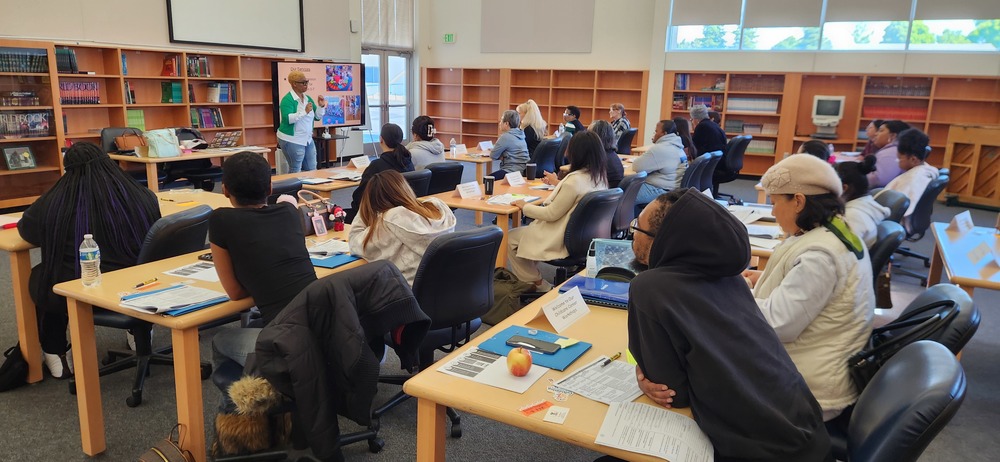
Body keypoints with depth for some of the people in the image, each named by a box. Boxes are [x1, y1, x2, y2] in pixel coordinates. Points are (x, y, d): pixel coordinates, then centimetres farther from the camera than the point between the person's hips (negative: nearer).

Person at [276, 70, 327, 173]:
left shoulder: (308, 98, 9)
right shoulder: (287, 99, -13)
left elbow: (317, 117, 11)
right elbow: (287, 119, -26)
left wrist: (321, 106, -6)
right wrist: (305, 111, -31)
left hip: (307, 140, 8)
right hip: (292, 140, -7)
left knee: (312, 170, 11)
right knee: (295, 171, -2)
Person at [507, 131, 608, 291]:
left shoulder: (575, 180, -27)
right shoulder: (600, 177, -2)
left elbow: (551, 214, -19)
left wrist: (525, 206, -4)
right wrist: (559, 184, 31)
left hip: (564, 240, -9)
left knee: (510, 238, 9)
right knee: (528, 227, 25)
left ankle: (540, 286, 16)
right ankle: (539, 280, 26)